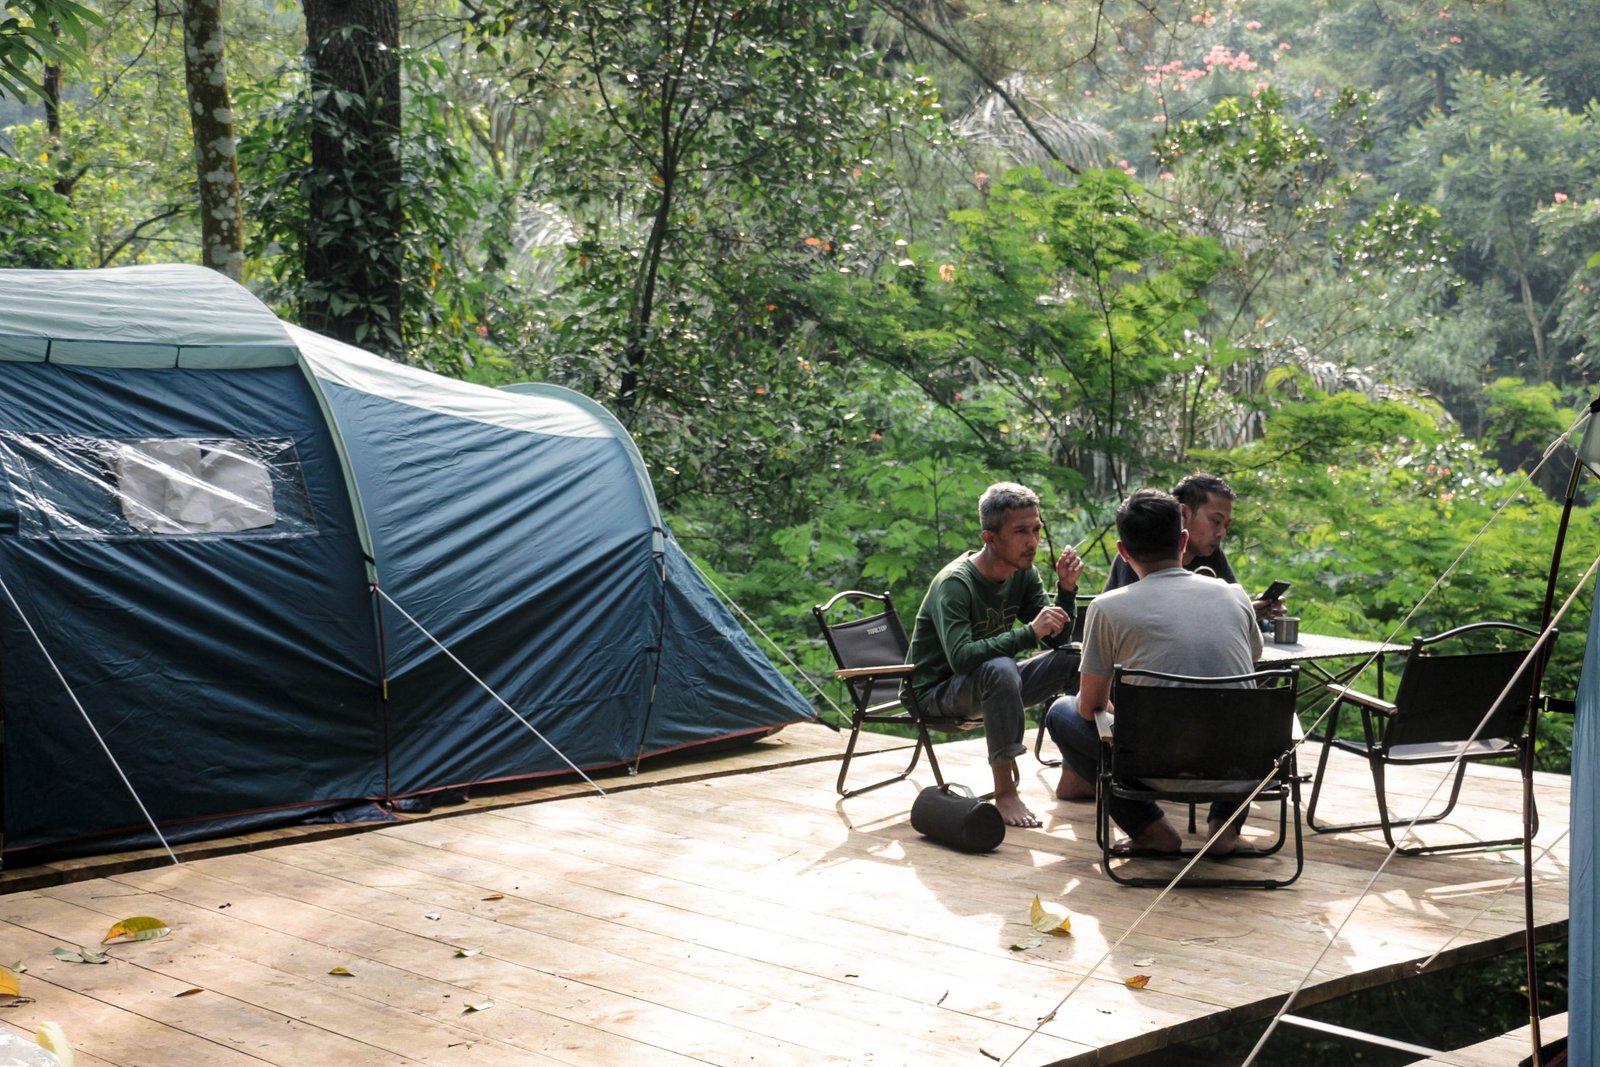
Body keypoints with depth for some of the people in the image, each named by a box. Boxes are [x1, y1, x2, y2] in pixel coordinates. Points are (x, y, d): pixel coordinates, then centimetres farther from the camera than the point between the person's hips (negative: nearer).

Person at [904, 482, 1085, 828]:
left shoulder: (1024, 575, -2)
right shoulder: (955, 583, -26)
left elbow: (1059, 637, -2)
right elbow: (961, 657, -40)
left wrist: (1066, 589, -19)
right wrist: (1029, 632, -44)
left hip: (988, 684, 7)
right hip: (937, 693, -7)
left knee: (1078, 659, -6)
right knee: (1000, 668, -38)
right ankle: (1005, 791, -33)